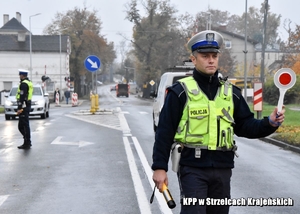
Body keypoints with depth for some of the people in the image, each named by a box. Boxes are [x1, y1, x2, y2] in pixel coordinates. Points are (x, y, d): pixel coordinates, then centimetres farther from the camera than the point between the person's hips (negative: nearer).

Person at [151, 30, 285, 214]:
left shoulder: (231, 92, 9)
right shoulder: (181, 91, -4)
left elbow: (245, 126, 11)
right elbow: (165, 132, -5)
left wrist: (270, 123, -7)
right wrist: (159, 167, -8)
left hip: (222, 167, 5)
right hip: (193, 166, -5)